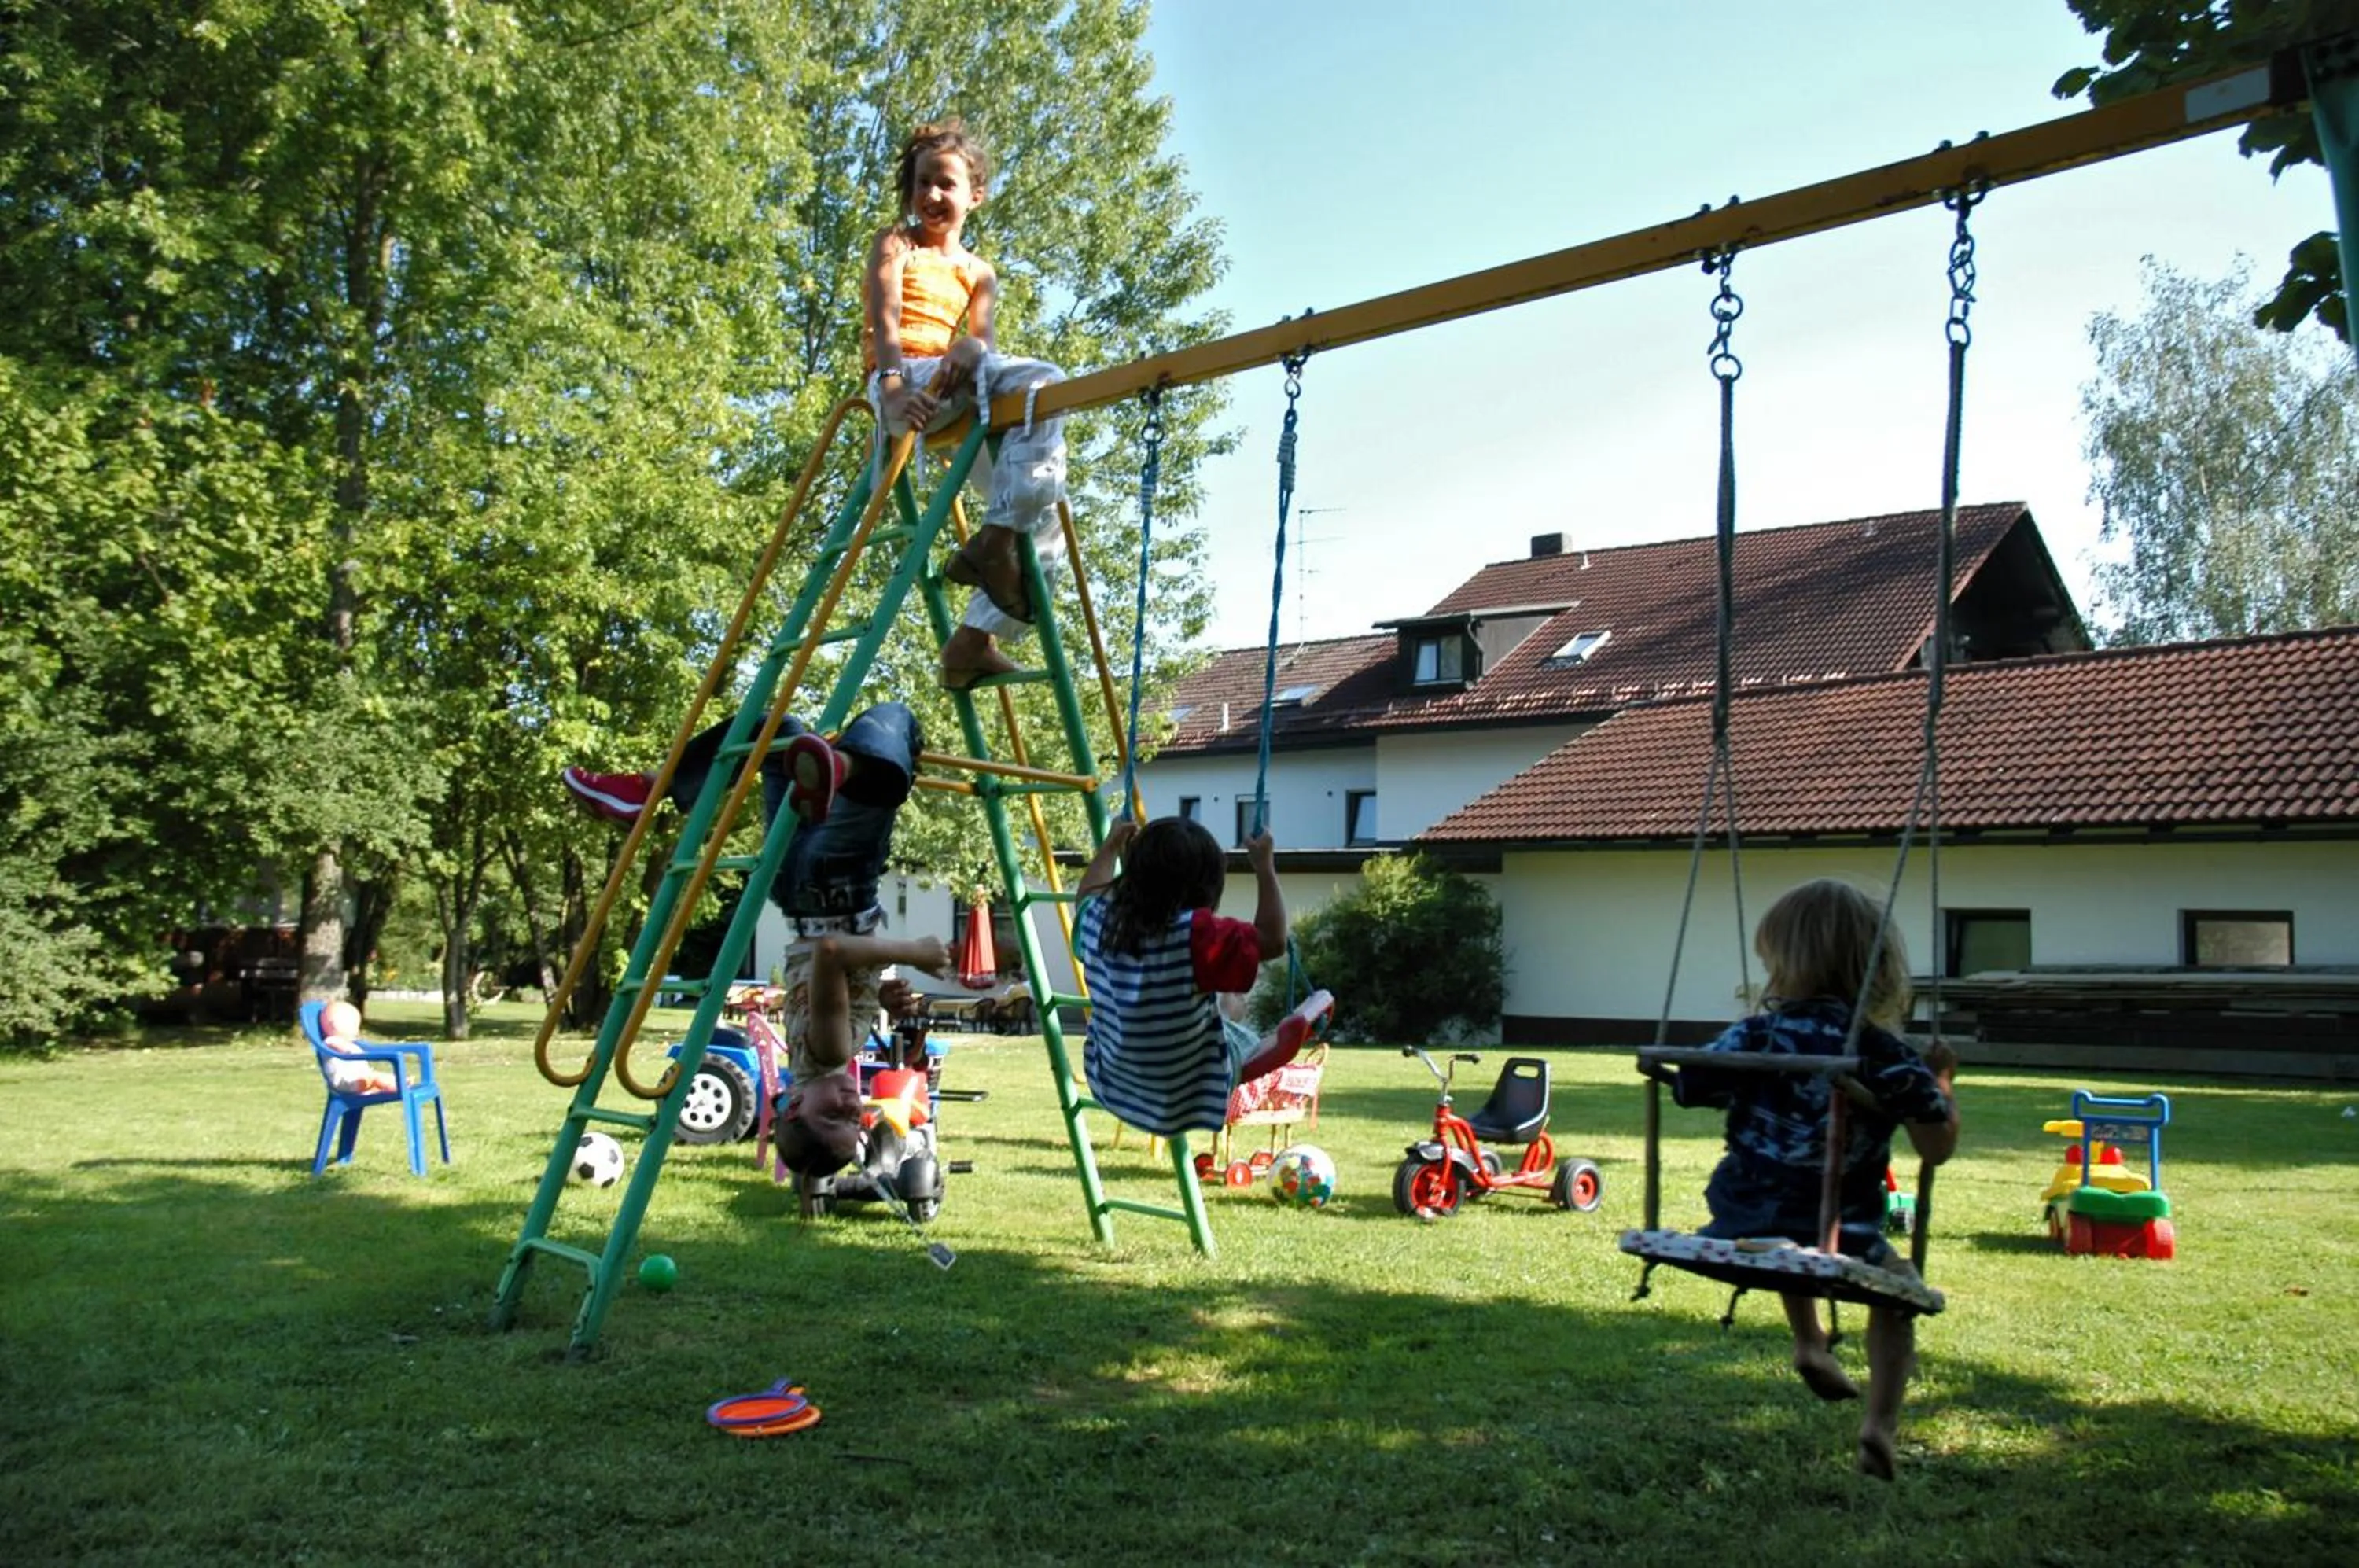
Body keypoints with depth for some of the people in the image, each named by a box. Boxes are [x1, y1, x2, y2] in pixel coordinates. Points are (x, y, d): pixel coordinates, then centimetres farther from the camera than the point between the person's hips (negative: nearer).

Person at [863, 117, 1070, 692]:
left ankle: (973, 641, -3)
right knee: (1040, 381, -30)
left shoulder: (980, 274, 24)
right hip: (905, 386, -6)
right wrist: (893, 384, -25)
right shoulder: (895, 244, 12)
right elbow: (885, 320, -6)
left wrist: (970, 348, -22)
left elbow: (982, 339, 4)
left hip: (961, 397, 6)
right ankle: (994, 540, -35)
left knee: (1042, 513, -4)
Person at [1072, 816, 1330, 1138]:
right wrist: (1265, 869, -17)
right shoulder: (1195, 934, -32)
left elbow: (1087, 896, 13)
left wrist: (1110, 847, 23)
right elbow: (1272, 941, -21)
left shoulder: (1098, 920, -13)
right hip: (1188, 1096, -6)